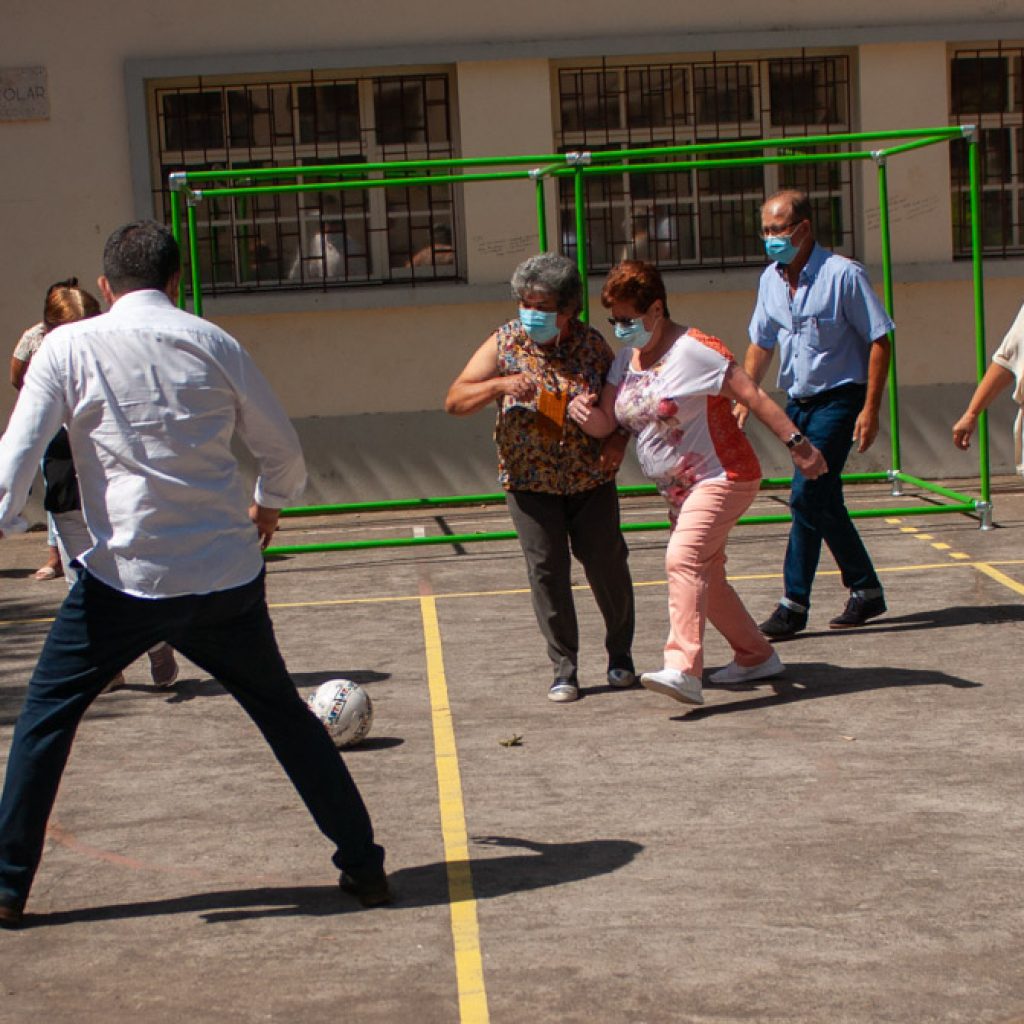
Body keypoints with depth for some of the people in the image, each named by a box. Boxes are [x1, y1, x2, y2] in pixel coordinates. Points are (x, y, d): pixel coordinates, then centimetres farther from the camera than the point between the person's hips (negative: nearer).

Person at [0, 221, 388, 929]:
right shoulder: (211, 342, 5)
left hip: (125, 577, -2)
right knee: (284, 712, 18)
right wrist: (270, 505, 30)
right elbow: (283, 449, 11)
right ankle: (364, 866, 19)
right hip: (228, 576, 2)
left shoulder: (69, 347, 0)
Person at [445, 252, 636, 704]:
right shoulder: (505, 343, -6)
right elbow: (454, 400, -9)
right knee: (547, 570, -3)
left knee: (606, 563, 4)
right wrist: (500, 385, -26)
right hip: (530, 480, -1)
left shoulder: (592, 344, -3)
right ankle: (564, 669, 9)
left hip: (591, 477, 1)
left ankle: (620, 654, 26)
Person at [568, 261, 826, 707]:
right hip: (680, 489, 9)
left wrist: (795, 441, -23)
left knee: (683, 558, -27)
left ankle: (684, 671, -36)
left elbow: (753, 396, -18)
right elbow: (605, 424, 4)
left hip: (722, 478, -9)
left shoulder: (694, 349, -15)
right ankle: (756, 656, 36)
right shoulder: (626, 359, 8)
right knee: (705, 576, 18)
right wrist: (585, 412, -19)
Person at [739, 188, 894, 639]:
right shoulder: (770, 280, 6)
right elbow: (761, 344, 17)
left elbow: (878, 342, -12)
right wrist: (744, 397, 6)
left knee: (807, 496, -14)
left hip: (838, 399, -7)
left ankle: (794, 604, -7)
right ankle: (866, 592, 24)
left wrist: (870, 409, -16)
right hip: (798, 401, 7)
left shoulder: (843, 275, -14)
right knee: (823, 502, 10)